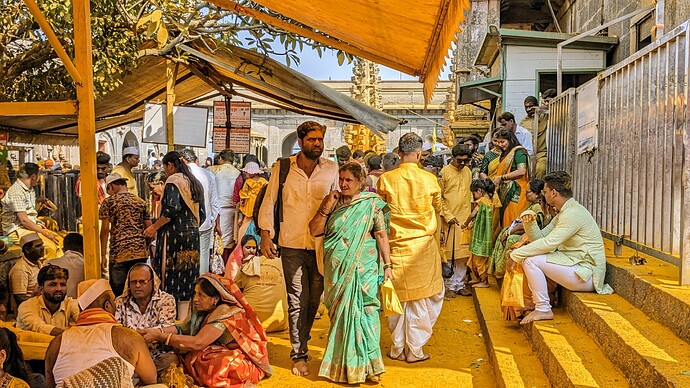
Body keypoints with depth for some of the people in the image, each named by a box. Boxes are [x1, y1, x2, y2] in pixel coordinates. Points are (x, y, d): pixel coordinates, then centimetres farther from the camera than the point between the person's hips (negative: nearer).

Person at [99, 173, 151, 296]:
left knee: (117, 292, 2)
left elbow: (105, 230, -3)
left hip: (119, 253, -4)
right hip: (140, 253, 4)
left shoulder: (109, 202, 2)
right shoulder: (141, 202, 13)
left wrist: (103, 255, 0)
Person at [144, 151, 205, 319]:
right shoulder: (195, 183, 16)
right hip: (192, 236, 8)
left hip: (174, 235, -8)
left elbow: (172, 208, -21)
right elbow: (202, 214, 16)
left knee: (170, 277, -3)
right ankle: (185, 319, 11)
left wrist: (154, 227, -13)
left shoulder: (173, 180, -7)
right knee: (188, 277, 9)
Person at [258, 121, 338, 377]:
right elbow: (269, 202, 5)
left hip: (321, 244, 2)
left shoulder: (331, 169, 4)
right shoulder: (283, 168, 1)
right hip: (292, 244, -1)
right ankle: (299, 355, 13)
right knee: (297, 300, 2)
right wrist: (265, 235, -1)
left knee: (314, 299, 11)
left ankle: (300, 343, 31)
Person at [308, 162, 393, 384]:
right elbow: (314, 231, 1)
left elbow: (382, 235, -2)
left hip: (363, 269, -3)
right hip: (337, 270, 3)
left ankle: (364, 365, 8)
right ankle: (343, 365, 21)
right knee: (340, 315, 8)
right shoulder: (332, 201, 7)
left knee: (362, 313, -4)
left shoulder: (372, 203, 0)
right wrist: (327, 208, -9)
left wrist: (387, 265, -7)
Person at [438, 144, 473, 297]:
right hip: (450, 220, -5)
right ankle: (449, 286, 11)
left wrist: (470, 214, 12)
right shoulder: (444, 172, -7)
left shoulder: (468, 172, 11)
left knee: (463, 254, 8)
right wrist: (448, 216, -12)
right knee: (449, 254, 1)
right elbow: (438, 197, -6)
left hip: (465, 219, 5)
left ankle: (460, 285, 17)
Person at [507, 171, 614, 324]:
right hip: (577, 266, 10)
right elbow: (540, 237, 12)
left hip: (587, 275, -10)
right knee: (529, 254, 11)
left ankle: (543, 310, -9)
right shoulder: (564, 213, 14)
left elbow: (548, 243, -26)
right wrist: (529, 221, -7)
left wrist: (515, 255, -20)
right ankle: (535, 300, 14)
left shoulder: (573, 213, -19)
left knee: (530, 260, -19)